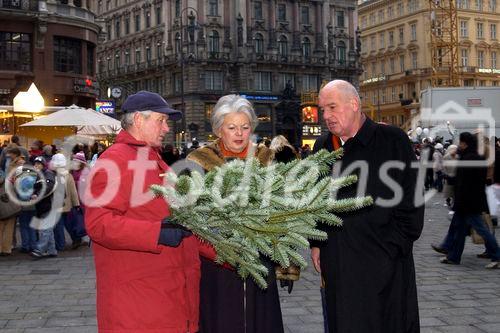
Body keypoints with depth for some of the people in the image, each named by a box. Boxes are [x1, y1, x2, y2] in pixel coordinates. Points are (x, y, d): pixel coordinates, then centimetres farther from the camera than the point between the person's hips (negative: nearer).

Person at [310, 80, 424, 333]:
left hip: (383, 264, -4)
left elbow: (411, 202, -6)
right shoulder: (322, 146, 11)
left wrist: (391, 249, -9)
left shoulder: (392, 141, -5)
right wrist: (315, 243, 12)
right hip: (335, 262, 5)